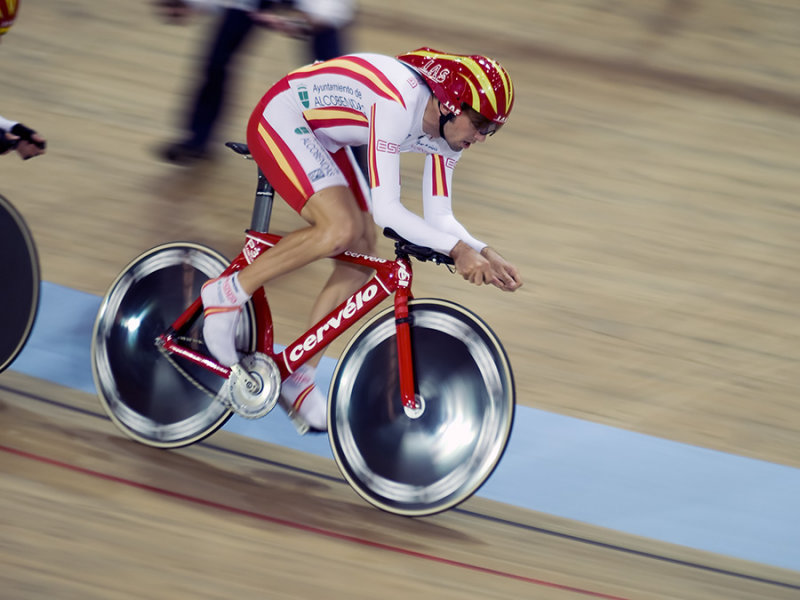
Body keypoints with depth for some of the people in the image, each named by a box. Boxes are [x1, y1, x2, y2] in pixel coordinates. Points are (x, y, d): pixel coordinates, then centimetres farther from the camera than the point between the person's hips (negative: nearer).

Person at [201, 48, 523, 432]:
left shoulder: (447, 128, -8)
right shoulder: (397, 103, -35)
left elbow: (438, 217, -2)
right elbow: (385, 208, -36)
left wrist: (484, 253, -19)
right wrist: (457, 249, -39)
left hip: (320, 137, 9)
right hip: (281, 121, -9)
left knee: (363, 253, 0)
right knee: (340, 230, -28)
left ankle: (297, 381, 9)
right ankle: (229, 292, -10)